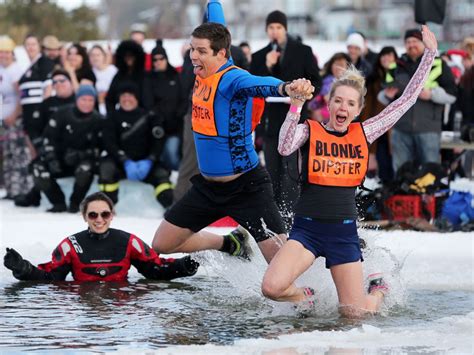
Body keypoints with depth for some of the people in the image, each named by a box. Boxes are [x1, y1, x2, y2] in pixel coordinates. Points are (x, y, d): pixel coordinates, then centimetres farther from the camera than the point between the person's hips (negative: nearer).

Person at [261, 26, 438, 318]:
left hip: (345, 233, 2)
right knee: (272, 287, -25)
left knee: (355, 313, 2)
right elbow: (285, 148, -24)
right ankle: (306, 297, 10)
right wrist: (296, 106, -34)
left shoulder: (363, 134, 5)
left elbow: (407, 100, 7)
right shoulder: (309, 131, -1)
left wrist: (430, 55, 7)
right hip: (307, 229, -2)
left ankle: (379, 289, 38)